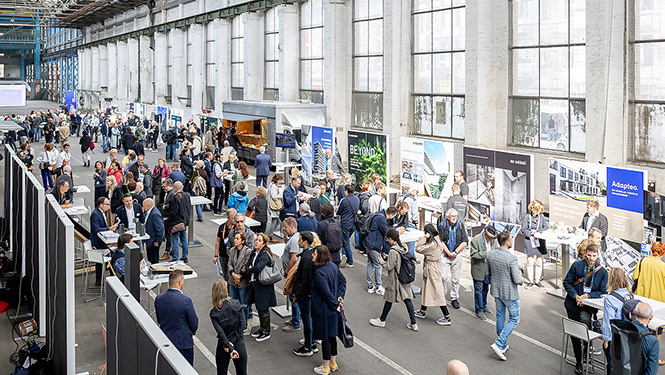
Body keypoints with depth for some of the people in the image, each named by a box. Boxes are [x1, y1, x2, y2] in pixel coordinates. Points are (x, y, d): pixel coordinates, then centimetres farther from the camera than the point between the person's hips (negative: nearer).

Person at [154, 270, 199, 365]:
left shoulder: (158, 299, -5)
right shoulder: (186, 301, -22)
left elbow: (159, 321, 8)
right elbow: (194, 324, -12)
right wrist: (192, 331, 10)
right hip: (183, 343, -5)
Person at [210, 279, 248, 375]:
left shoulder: (213, 312, -10)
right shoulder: (236, 305, -9)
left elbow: (220, 332, -18)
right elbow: (243, 325, -14)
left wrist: (230, 347, -21)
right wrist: (233, 341, -12)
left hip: (223, 346, 0)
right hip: (239, 345, 1)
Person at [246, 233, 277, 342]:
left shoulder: (265, 255, -19)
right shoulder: (253, 253, 6)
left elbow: (258, 268, -31)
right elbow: (247, 266, 4)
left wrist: (251, 269, -11)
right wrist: (251, 271, -16)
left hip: (263, 285, -8)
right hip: (255, 284, 8)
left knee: (263, 308, 2)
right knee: (259, 307, 18)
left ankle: (266, 332, 14)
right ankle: (261, 328, 33)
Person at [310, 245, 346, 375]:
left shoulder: (319, 273, -26)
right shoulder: (333, 266, 0)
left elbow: (326, 292, -27)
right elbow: (343, 280, 8)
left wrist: (336, 304, -13)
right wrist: (340, 298, 2)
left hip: (323, 310, -9)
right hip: (333, 310, 9)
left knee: (325, 338, 4)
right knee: (332, 335, 20)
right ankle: (333, 363, 32)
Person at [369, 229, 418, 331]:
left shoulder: (393, 251, -24)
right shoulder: (404, 248, 0)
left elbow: (389, 267, -19)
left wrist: (381, 261, -3)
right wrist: (387, 257, 12)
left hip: (395, 280, -7)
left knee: (389, 300, 10)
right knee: (407, 299, 11)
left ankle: (382, 320, 27)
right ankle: (413, 324, 13)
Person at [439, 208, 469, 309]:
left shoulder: (461, 225, 1)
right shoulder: (442, 226, -4)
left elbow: (465, 242, 0)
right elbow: (441, 241, -6)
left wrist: (455, 252, -6)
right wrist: (448, 253, -9)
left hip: (457, 255, 2)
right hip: (445, 254, -2)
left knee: (456, 279, 4)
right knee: (444, 277, -9)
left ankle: (454, 299, 13)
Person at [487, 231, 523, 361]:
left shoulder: (490, 255, -6)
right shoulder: (511, 258, -25)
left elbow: (487, 273, 7)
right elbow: (517, 280, -22)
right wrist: (520, 278, 0)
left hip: (496, 291, 6)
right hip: (509, 293, -6)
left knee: (500, 317, 21)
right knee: (514, 319, 10)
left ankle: (503, 345, 33)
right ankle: (498, 344, -1)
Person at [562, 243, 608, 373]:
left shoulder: (603, 271, -4)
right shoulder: (576, 266, -4)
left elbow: (603, 291, -2)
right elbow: (567, 282, 0)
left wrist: (587, 296, -15)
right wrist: (575, 296, -14)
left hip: (589, 304, -2)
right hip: (573, 304, 2)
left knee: (584, 319, -32)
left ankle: (587, 345, -6)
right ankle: (578, 361, 24)